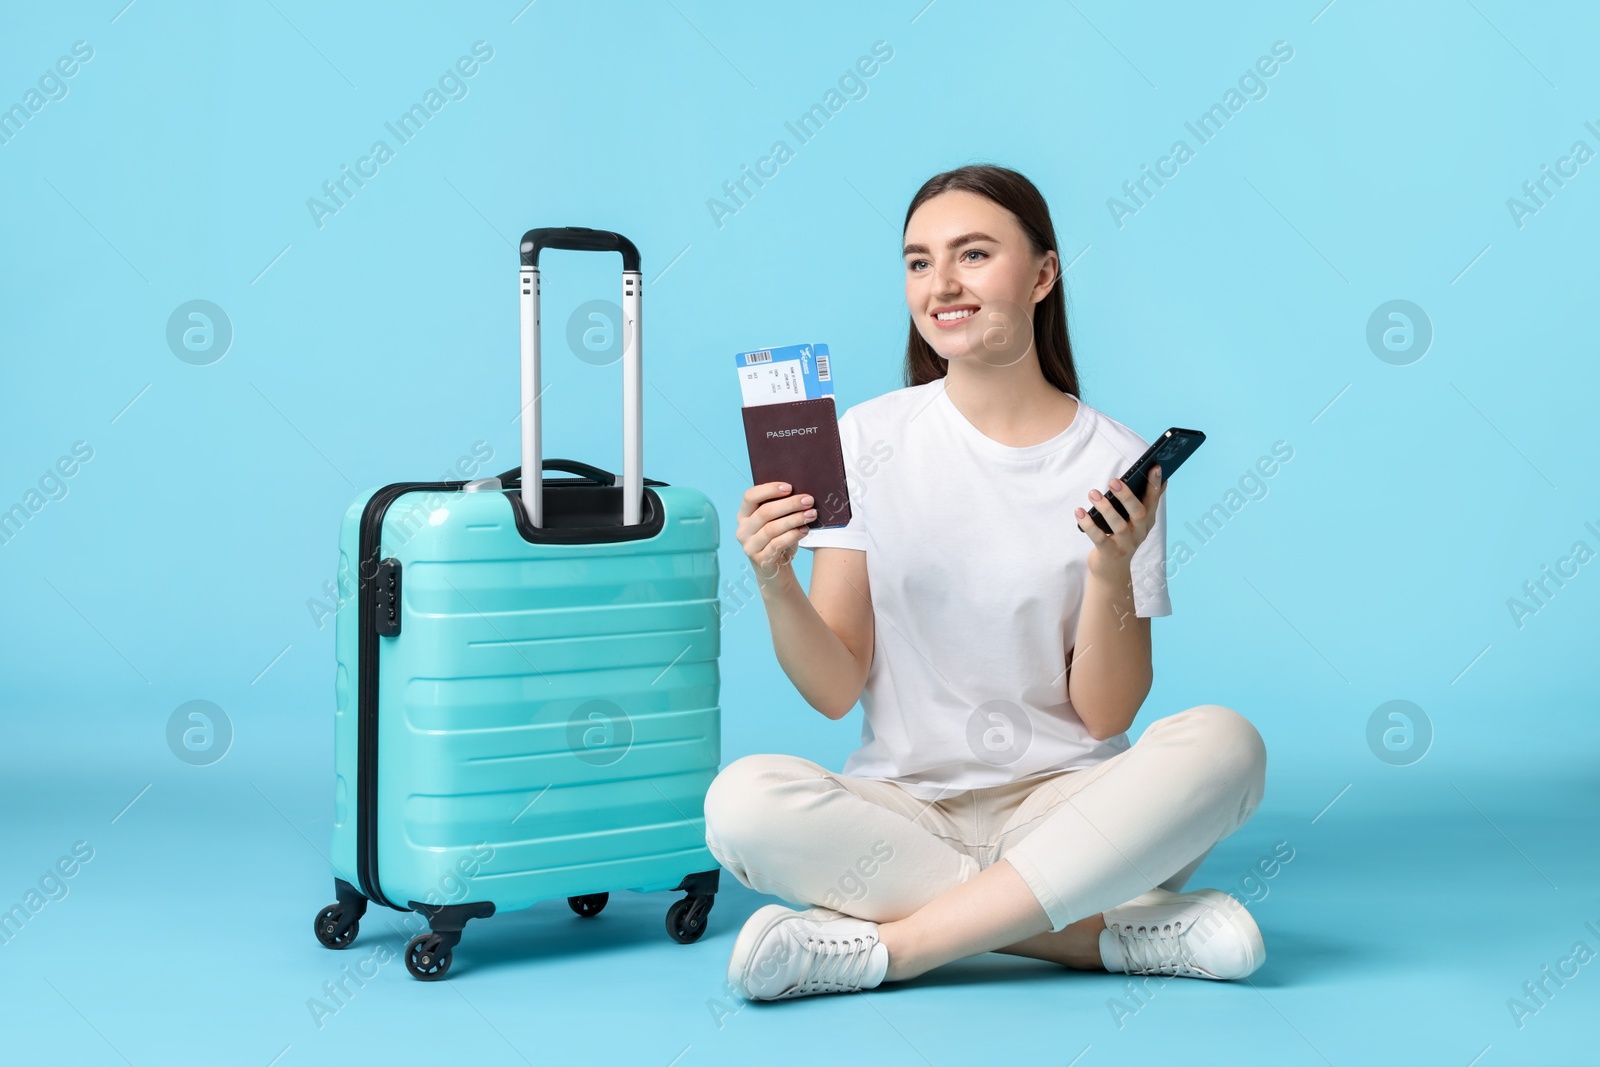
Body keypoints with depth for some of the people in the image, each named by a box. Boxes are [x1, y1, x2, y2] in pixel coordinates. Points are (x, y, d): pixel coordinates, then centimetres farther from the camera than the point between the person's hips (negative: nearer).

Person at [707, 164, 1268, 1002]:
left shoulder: (1116, 463, -1)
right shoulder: (872, 437, 0)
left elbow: (1106, 715, -2)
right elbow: (835, 691, -2)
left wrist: (1110, 570, -17)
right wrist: (775, 587, -20)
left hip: (1063, 806, 0)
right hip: (904, 802, 0)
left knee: (1223, 743, -27)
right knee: (742, 800, -29)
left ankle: (887, 945, -24)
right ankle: (1124, 933, -21)